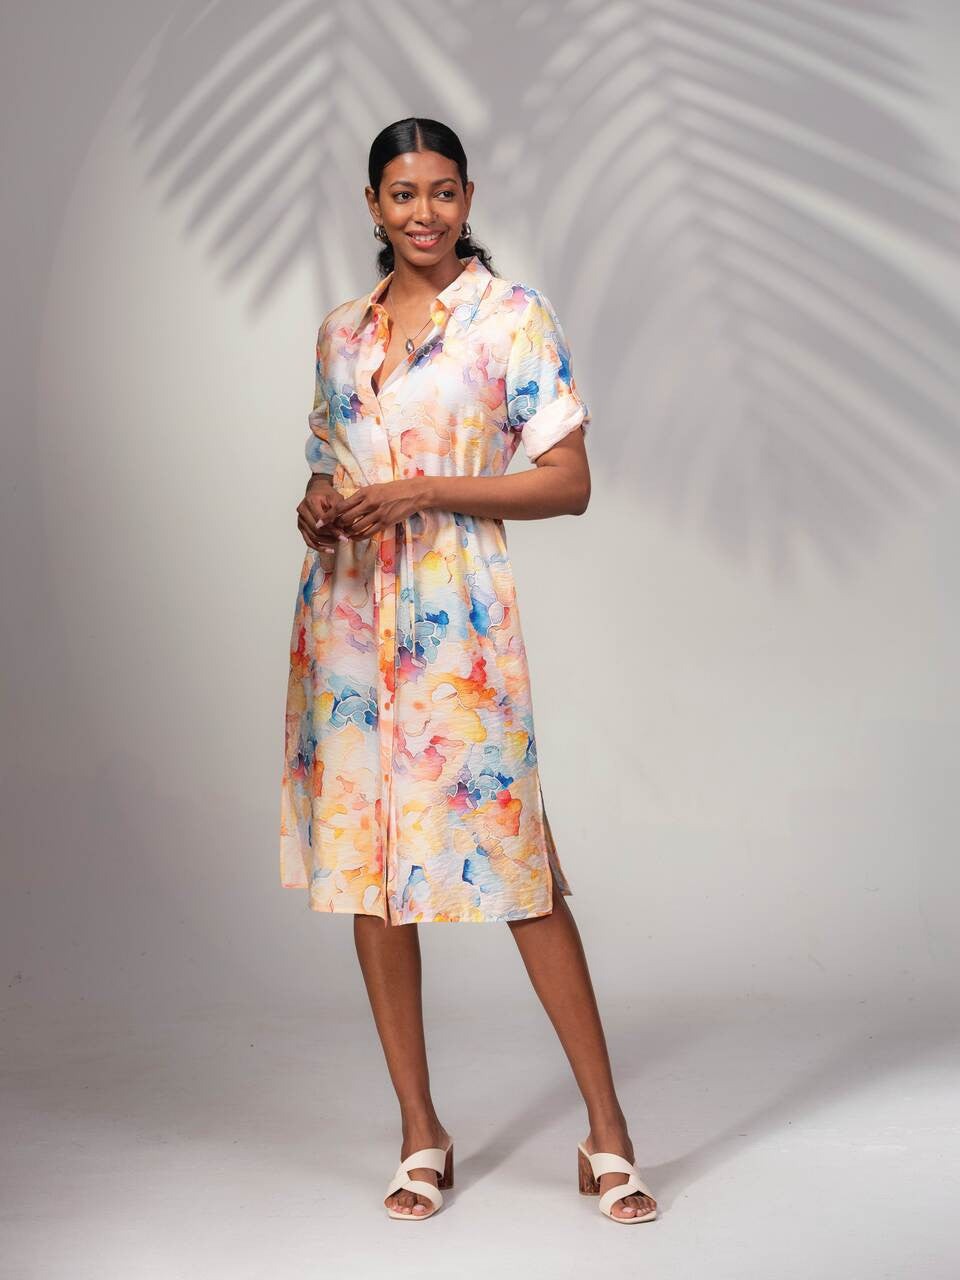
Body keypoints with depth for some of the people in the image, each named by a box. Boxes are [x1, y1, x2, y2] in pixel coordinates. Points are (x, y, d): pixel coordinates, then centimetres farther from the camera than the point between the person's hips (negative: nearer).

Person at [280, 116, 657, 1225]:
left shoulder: (513, 316, -1)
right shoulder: (340, 331, 14)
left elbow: (568, 481, -6)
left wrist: (422, 491, -15)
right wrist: (317, 507, 0)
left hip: (456, 614, -5)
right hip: (347, 614, 5)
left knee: (510, 858, -7)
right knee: (363, 859, 5)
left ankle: (606, 1132, 4)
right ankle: (421, 1134, 16)